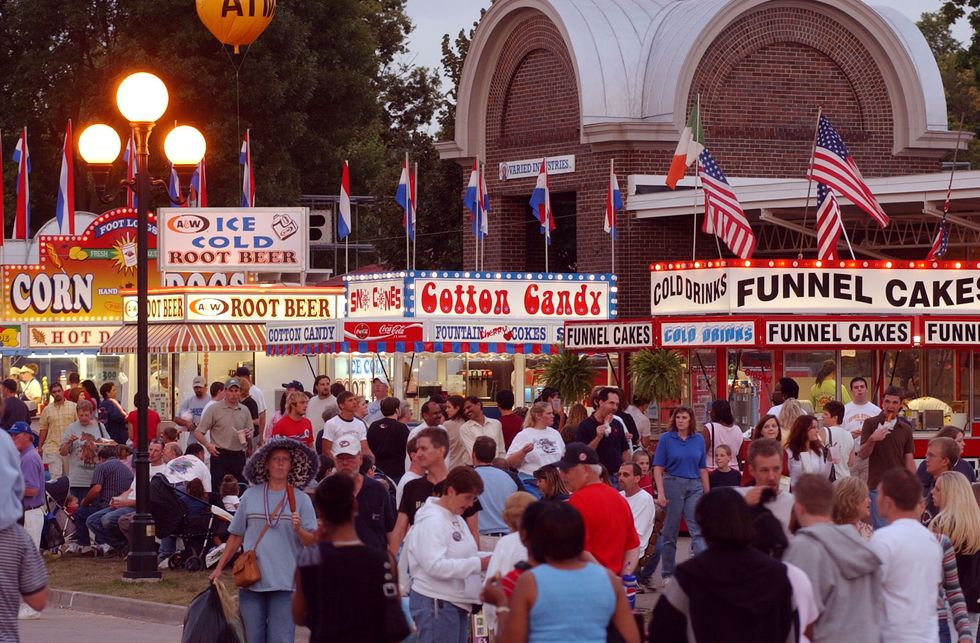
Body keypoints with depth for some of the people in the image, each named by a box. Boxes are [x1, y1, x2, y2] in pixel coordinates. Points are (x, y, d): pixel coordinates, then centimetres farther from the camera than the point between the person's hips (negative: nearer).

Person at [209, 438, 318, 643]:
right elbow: (236, 536, 14)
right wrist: (219, 568, 13)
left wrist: (299, 530, -20)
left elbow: (313, 542, 0)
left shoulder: (301, 499, 3)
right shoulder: (250, 496, 8)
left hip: (285, 582, -2)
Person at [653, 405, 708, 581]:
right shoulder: (666, 439, 0)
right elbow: (658, 468, -3)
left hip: (694, 487, 2)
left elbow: (702, 469, 12)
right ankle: (668, 574, 15)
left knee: (698, 530, -10)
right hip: (673, 485, -2)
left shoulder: (698, 440, 8)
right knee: (670, 532, 6)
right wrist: (660, 493, -12)